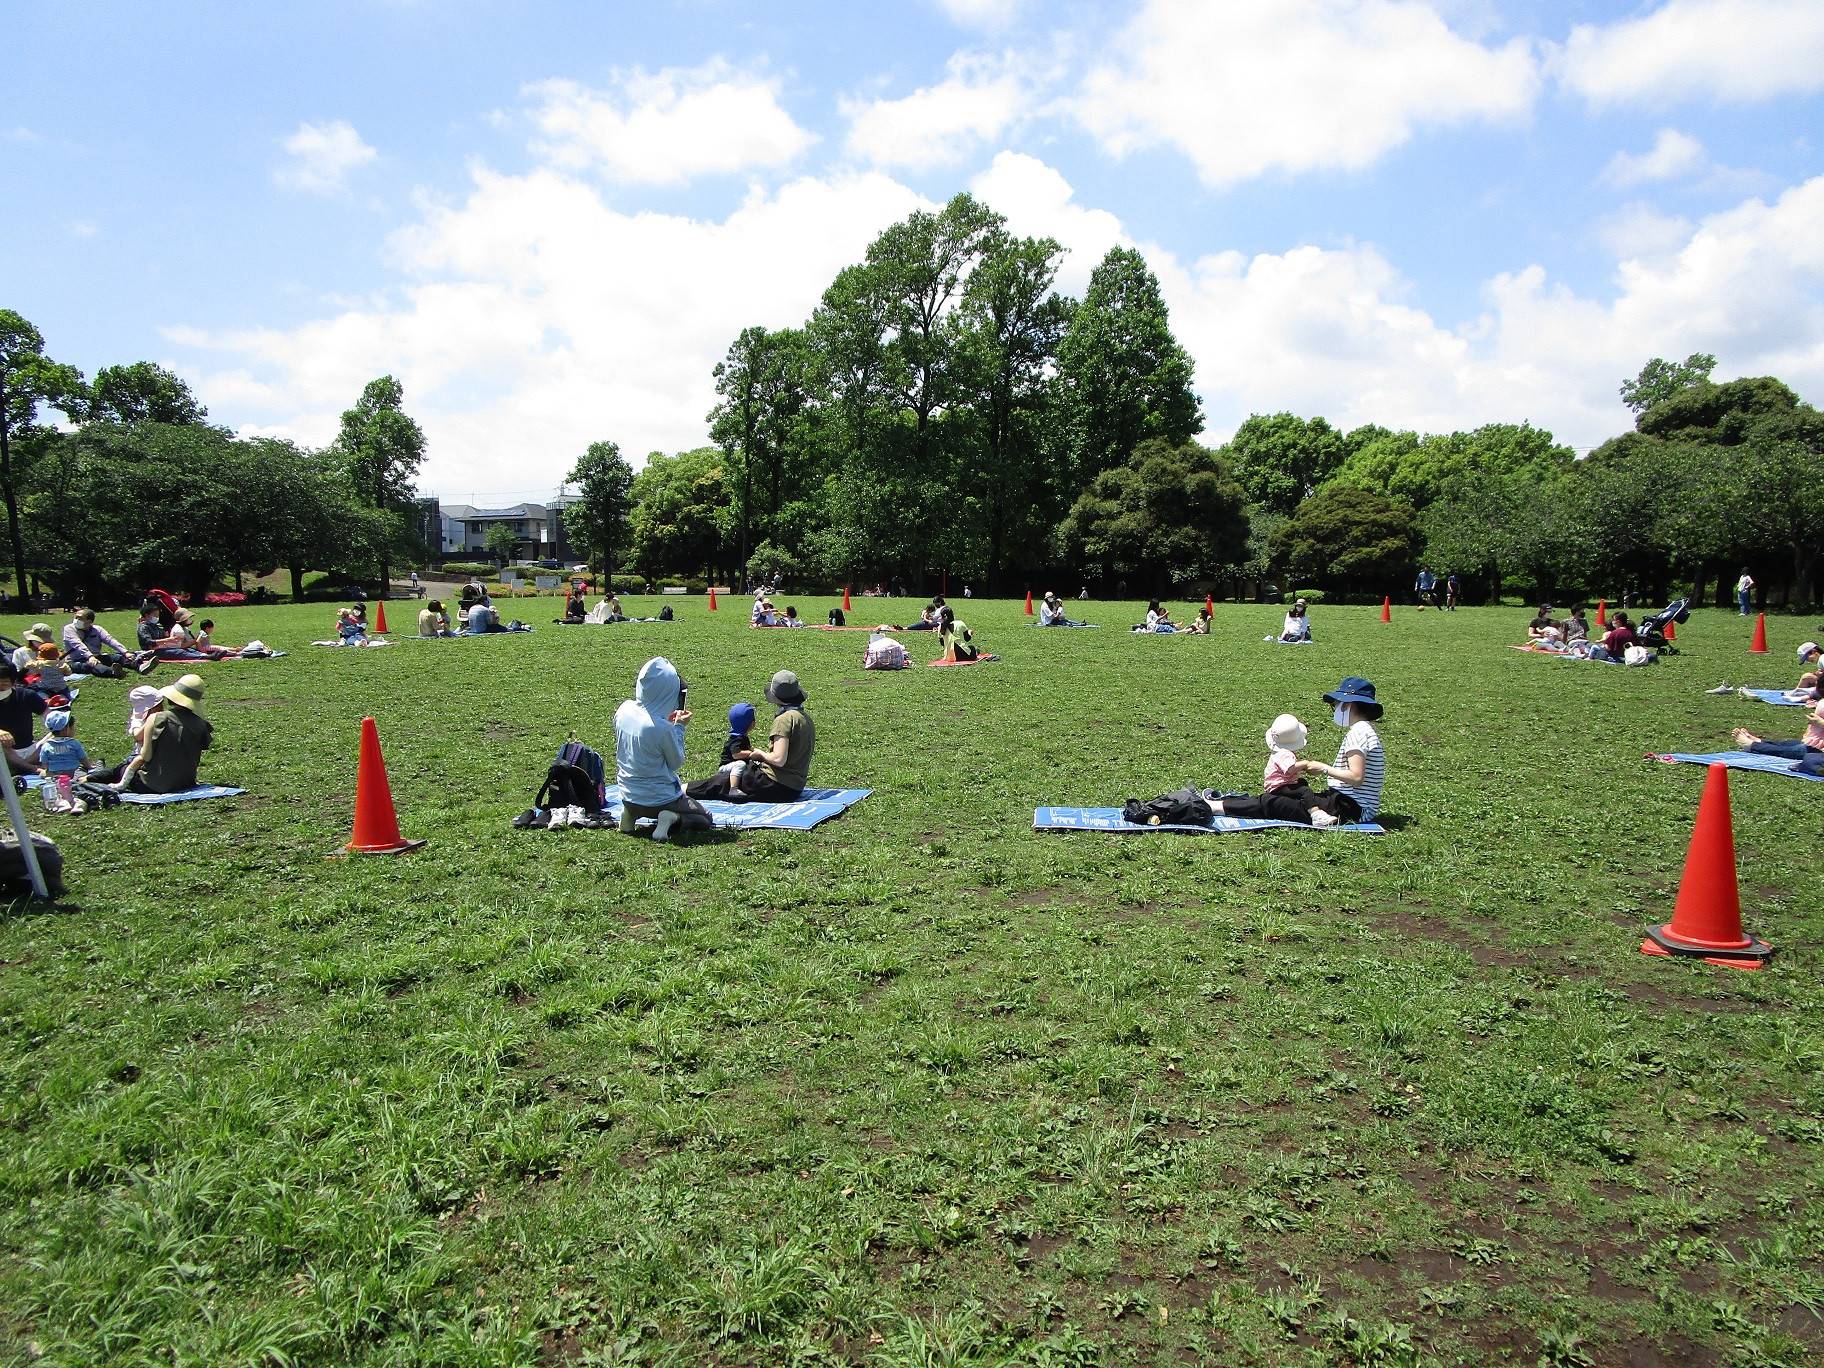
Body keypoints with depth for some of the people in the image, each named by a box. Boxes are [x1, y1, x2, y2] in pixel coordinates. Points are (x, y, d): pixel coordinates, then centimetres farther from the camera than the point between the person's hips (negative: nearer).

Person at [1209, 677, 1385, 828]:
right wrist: (1310, 767, 6)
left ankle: (1212, 807, -9)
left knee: (1270, 804, -10)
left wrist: (1323, 768, -11)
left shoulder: (1358, 732, -14)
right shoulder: (1364, 730, 18)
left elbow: (1356, 777, -23)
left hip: (1351, 808, -10)